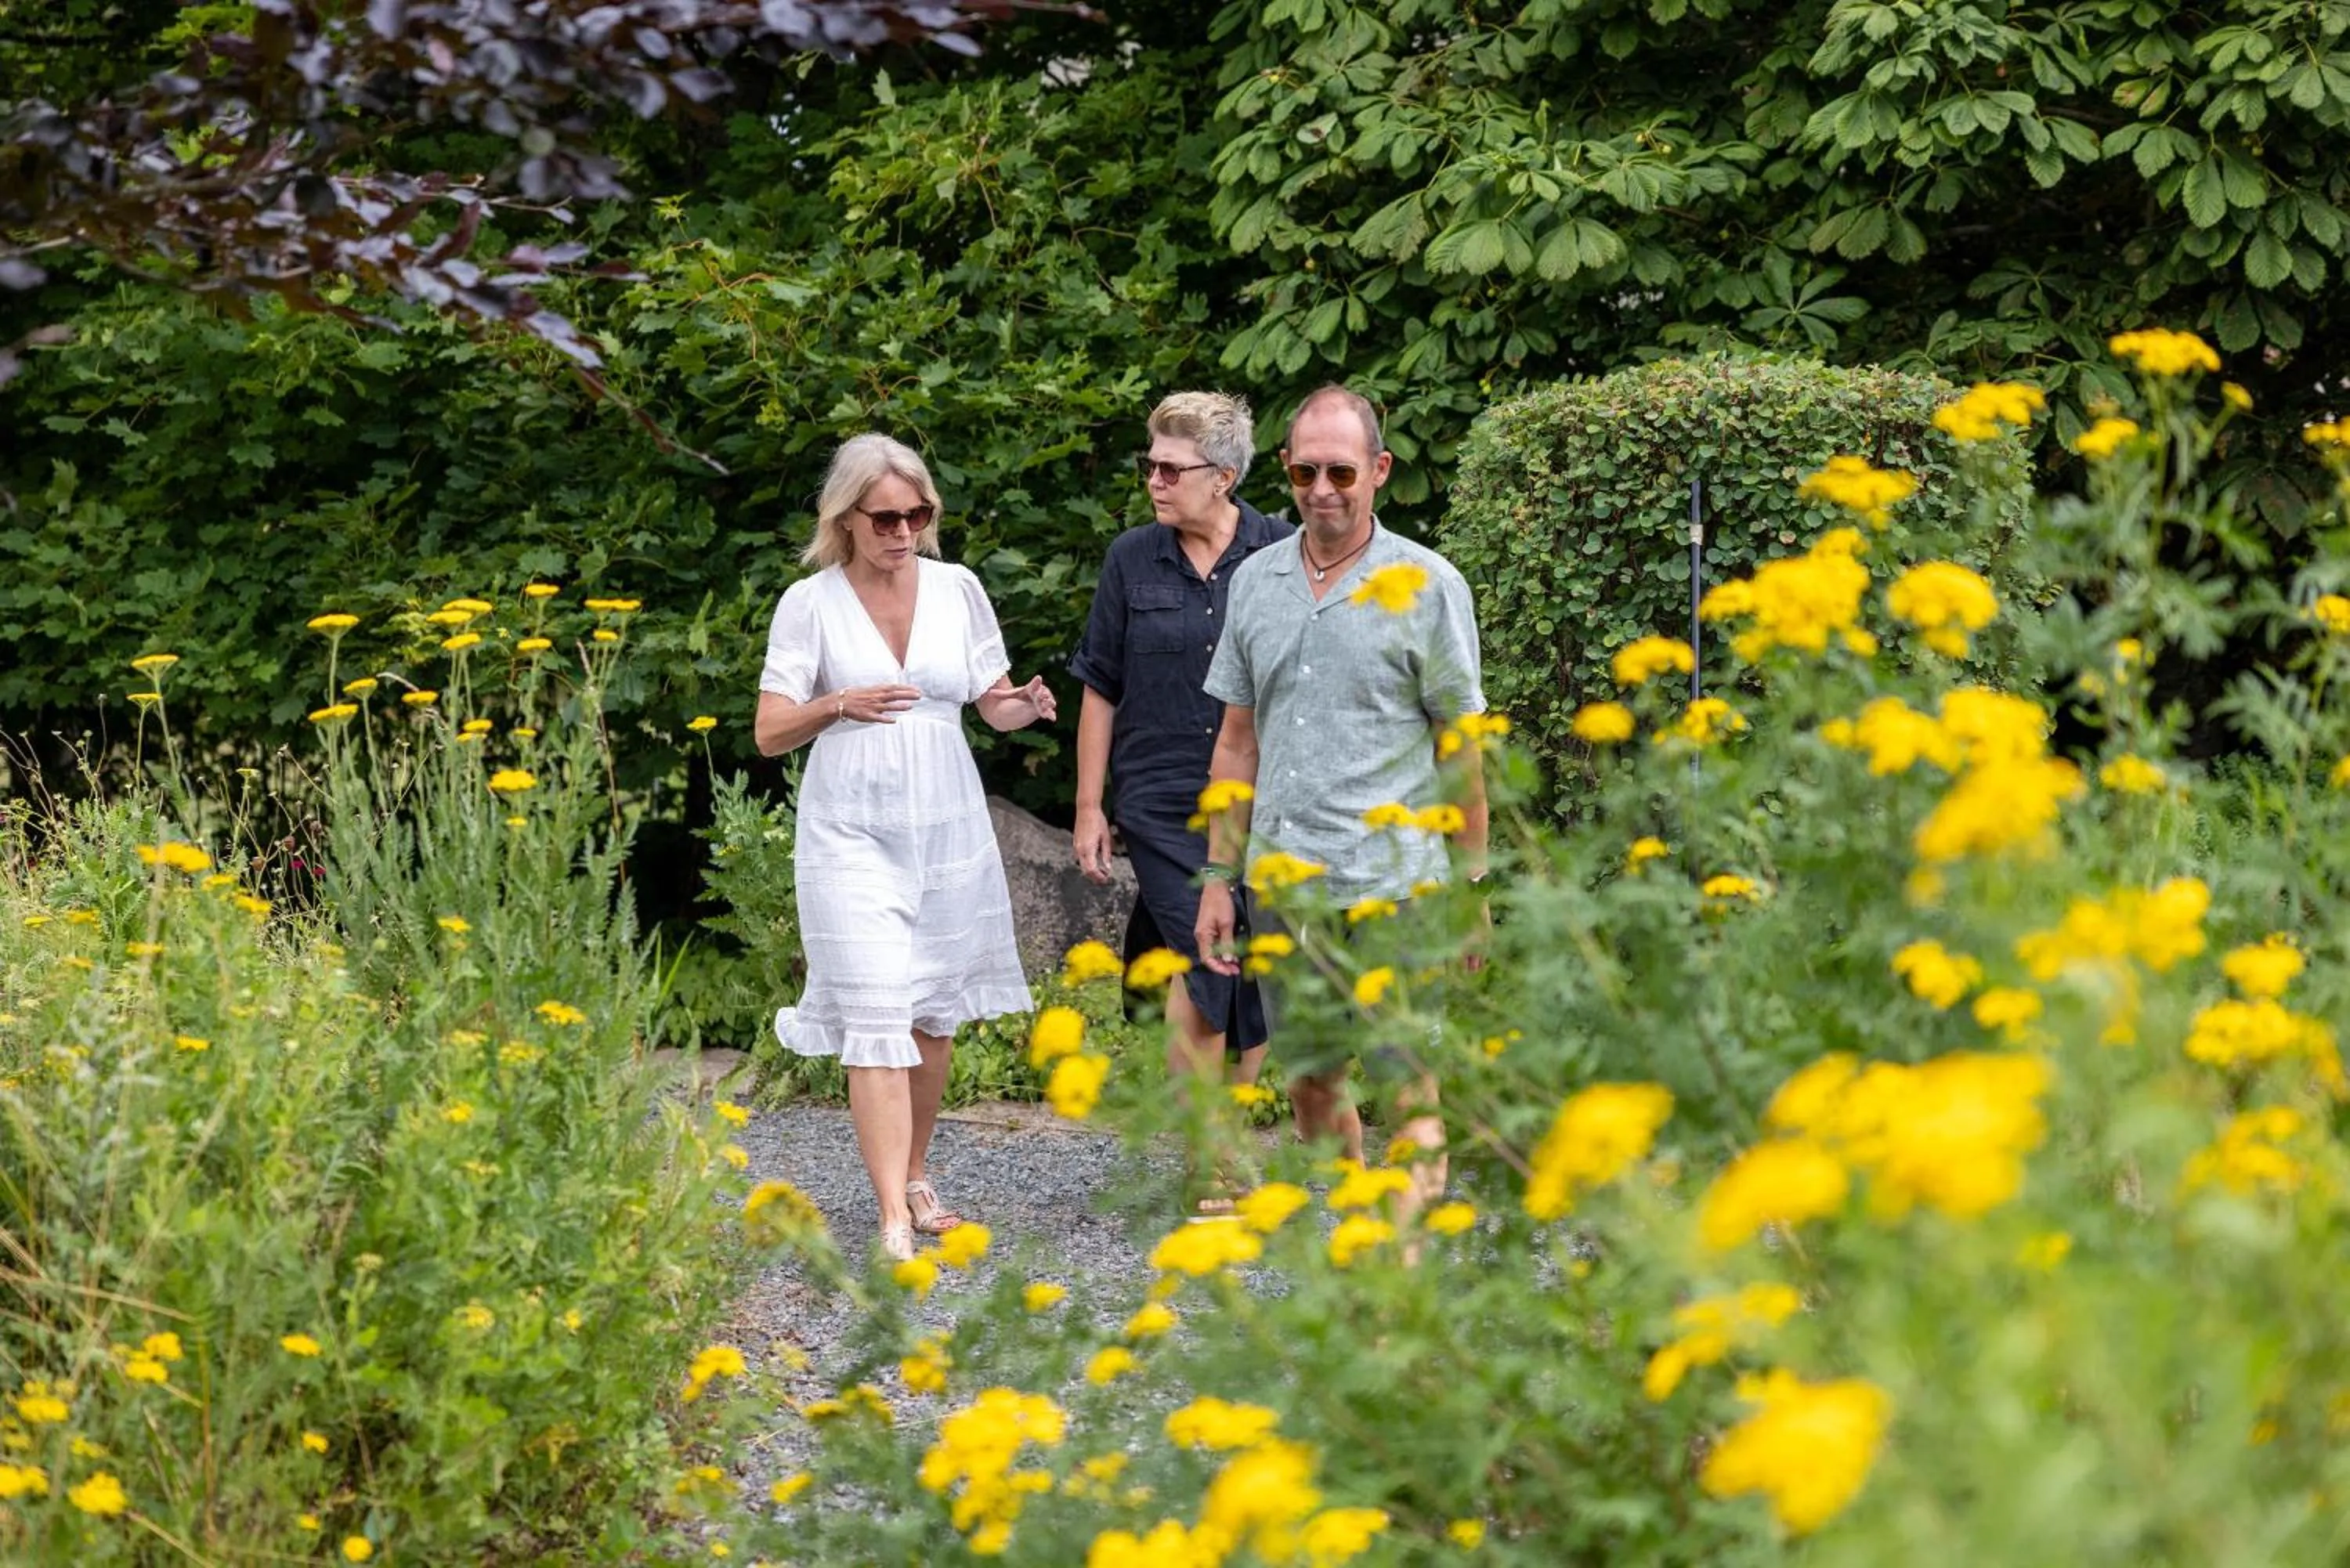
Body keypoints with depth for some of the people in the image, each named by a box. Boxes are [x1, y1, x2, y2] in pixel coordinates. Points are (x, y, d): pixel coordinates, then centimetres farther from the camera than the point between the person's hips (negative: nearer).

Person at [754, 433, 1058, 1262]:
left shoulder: (958, 589, 4)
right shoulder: (810, 603, -3)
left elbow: (993, 703, 11)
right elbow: (770, 733, -1)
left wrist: (1026, 705, -12)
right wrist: (837, 705, -20)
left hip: (948, 825, 3)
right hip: (852, 831, -3)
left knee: (935, 1013, 9)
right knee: (877, 1016, -11)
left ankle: (917, 1178, 28)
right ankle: (894, 1219, -13)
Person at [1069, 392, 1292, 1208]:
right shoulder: (1132, 560, 5)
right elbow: (1101, 690, 10)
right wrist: (1089, 807, 8)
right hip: (1162, 807, -1)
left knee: (1254, 981, 3)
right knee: (1202, 968, -12)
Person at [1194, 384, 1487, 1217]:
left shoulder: (1427, 585, -1)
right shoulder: (1256, 581, 11)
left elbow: (1460, 747, 1)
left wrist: (1471, 888, -3)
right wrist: (1218, 878, 13)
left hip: (1393, 880, -5)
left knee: (1408, 1090, -8)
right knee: (1310, 1083, 12)